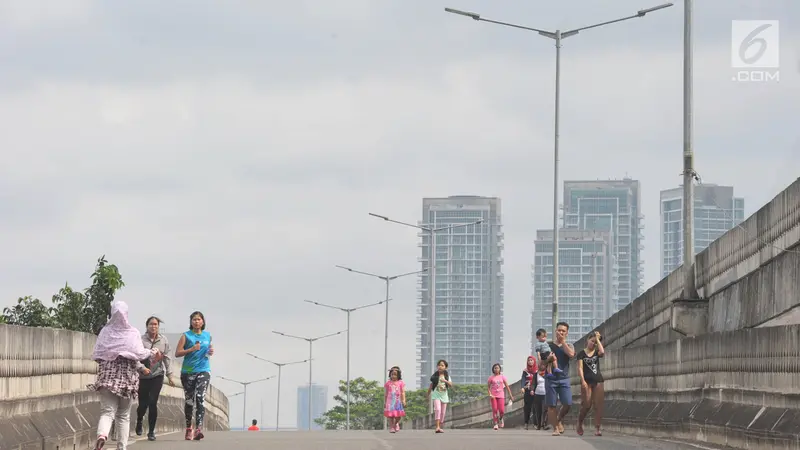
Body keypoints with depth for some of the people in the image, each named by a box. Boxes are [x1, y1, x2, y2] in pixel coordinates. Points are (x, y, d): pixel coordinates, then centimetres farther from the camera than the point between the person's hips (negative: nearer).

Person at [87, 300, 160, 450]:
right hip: (127, 376, 0)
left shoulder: (105, 331, 0)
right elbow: (139, 353, -11)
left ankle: (102, 434, -35)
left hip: (107, 376, 0)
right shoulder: (133, 332, -4)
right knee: (124, 415, 12)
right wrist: (151, 352, 9)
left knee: (107, 411, -6)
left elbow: (96, 355, 0)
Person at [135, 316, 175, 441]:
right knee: (143, 404, 2)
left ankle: (151, 431, 2)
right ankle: (139, 421, 36)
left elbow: (166, 358, 10)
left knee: (152, 403, -8)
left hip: (158, 375, 1)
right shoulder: (141, 340, -7)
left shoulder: (163, 340, 4)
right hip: (143, 377, -1)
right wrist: (142, 368, -26)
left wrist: (169, 375, 9)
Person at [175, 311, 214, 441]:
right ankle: (188, 428, 22)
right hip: (188, 372, 0)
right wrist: (191, 349, -15)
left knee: (200, 397, -17)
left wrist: (211, 352, 3)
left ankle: (198, 429, -27)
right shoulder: (186, 336, 2)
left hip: (203, 370, 0)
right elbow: (177, 353, -3)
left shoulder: (207, 336, 11)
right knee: (189, 400, 6)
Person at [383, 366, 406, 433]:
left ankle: (396, 423, 30)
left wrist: (403, 400, -9)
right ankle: (391, 427, 0)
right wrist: (385, 402, 11)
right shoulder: (388, 383, 7)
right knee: (390, 415, -6)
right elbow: (386, 394, 12)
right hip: (390, 401, 0)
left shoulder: (401, 383, 5)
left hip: (398, 401, 0)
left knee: (398, 415, 1)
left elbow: (403, 392, 2)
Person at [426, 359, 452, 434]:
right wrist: (428, 394, 14)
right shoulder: (435, 375, -1)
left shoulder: (447, 376, 4)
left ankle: (440, 427, 20)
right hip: (436, 394, -3)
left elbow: (451, 385, -3)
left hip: (444, 395, 3)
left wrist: (446, 381, -22)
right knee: (437, 409, -21)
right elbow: (431, 385, 9)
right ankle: (437, 427, -28)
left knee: (443, 412, 7)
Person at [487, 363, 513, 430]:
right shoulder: (491, 378, 2)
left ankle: (500, 418, 27)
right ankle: (495, 424, 1)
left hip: (501, 396, 1)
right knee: (495, 410, -7)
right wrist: (490, 394, -13)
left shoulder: (502, 377, 5)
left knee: (502, 411, -5)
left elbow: (507, 386, 4)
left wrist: (510, 395, 1)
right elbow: (488, 387, 2)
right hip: (493, 396, -1)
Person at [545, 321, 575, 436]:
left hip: (564, 378, 1)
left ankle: (558, 420, 18)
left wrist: (563, 341, -5)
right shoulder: (549, 346, 8)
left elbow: (571, 354, -13)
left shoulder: (568, 346, 12)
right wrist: (549, 359, -15)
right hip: (551, 378, -1)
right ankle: (555, 428, 5)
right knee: (551, 405, -3)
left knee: (567, 404, -8)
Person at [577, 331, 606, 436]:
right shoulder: (582, 353, 4)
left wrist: (598, 339, -4)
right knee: (586, 405, -6)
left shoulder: (596, 352, 12)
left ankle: (597, 428, -8)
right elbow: (580, 368, -4)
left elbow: (602, 352, -13)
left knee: (598, 405, -6)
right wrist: (582, 380, -16)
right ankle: (580, 423, 19)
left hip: (598, 381, 3)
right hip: (587, 381, -3)